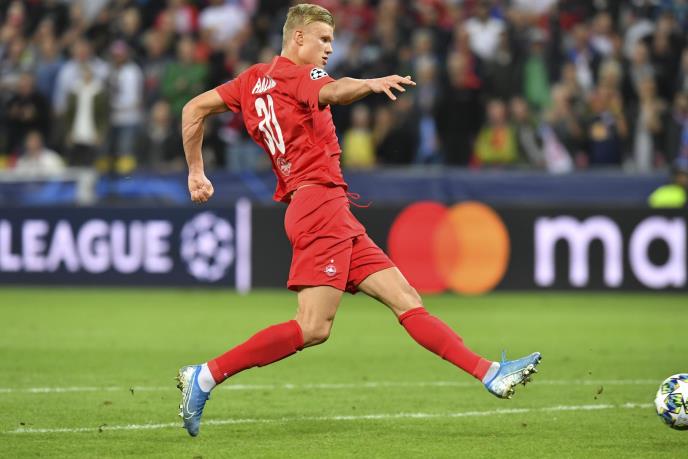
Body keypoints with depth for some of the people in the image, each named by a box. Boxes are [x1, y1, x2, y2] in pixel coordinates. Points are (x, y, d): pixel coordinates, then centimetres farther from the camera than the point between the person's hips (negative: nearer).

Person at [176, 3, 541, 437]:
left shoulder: (253, 79, 20)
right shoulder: (298, 75, -5)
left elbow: (194, 109, 22)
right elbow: (332, 92, -29)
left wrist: (196, 172, 27)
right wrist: (369, 84, -48)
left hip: (334, 218, 11)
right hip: (320, 202, -11)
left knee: (406, 299, 5)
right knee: (313, 327, -16)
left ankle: (490, 373, 3)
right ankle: (206, 376, -14)